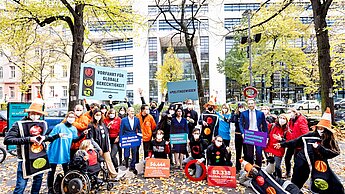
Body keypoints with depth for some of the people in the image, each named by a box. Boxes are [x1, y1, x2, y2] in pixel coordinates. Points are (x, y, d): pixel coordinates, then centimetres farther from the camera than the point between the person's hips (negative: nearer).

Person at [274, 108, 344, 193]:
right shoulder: (310, 135, -5)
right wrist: (282, 144, -1)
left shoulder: (330, 141, -4)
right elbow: (296, 142, 0)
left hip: (321, 165, 1)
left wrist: (319, 148, -26)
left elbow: (335, 153, -18)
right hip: (303, 162, -1)